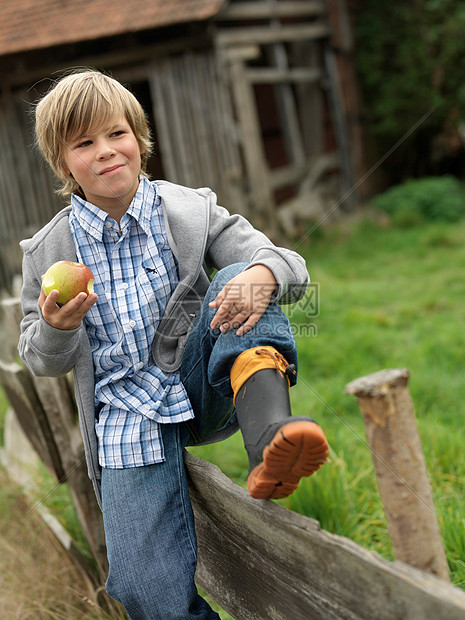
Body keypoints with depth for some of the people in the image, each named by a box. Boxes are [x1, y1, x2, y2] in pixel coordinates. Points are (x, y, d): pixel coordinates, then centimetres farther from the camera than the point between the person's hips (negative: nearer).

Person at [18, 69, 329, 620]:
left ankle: (269, 431, -43)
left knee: (238, 279, -26)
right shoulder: (47, 252, 2)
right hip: (127, 419, 0)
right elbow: (42, 361, 9)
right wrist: (56, 328, -16)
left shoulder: (193, 211, 0)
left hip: (202, 389, 1)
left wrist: (264, 275, -31)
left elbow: (290, 265, -6)